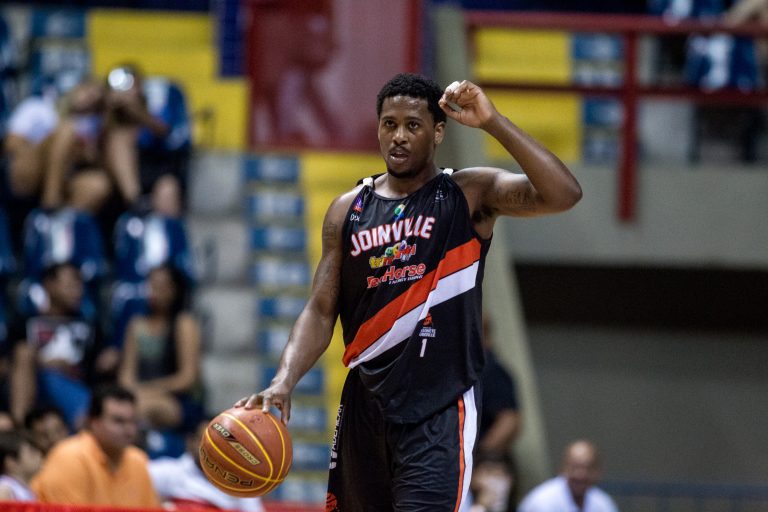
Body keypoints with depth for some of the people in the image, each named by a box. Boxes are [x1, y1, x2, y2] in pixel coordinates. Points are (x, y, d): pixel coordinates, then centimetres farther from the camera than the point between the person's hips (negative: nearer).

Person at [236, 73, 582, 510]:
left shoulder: (469, 195, -2)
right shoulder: (348, 211, 10)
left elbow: (563, 194, -18)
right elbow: (321, 312, 9)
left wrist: (493, 123, -23)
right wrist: (284, 382, -8)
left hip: (439, 410, -5)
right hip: (366, 404, 5)